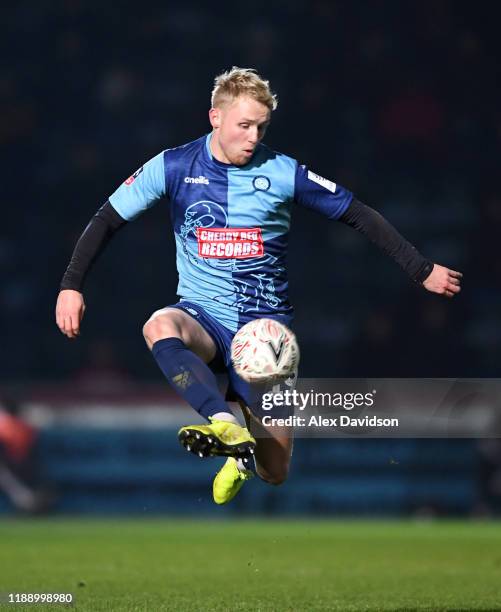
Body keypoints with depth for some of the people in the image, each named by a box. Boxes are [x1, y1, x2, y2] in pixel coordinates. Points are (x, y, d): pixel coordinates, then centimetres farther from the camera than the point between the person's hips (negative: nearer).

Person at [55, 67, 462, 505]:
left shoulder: (282, 173, -5)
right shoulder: (174, 167, -3)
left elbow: (359, 217, 2)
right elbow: (108, 220, 4)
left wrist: (422, 271, 1)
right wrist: (72, 286, -6)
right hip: (202, 317, 0)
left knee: (274, 471, -6)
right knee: (160, 327, -38)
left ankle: (242, 455, 31)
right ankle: (227, 426, -49)